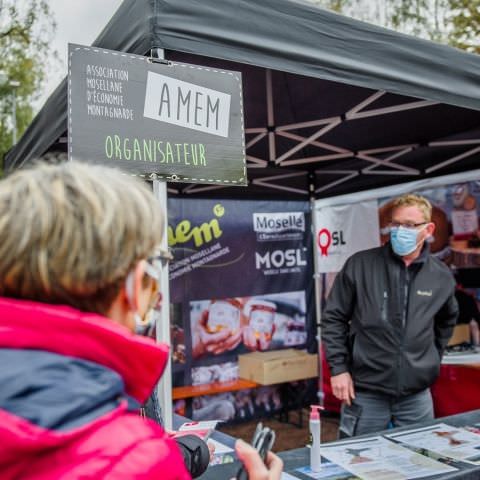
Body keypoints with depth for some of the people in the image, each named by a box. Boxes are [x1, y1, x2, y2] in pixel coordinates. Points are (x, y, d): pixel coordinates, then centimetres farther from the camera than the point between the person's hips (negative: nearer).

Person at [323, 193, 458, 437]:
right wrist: (338, 368, -6)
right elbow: (334, 318, -2)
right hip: (365, 393, -3)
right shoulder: (360, 265, -8)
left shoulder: (442, 276, 1)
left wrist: (432, 359, 14)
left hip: (417, 396, 3)